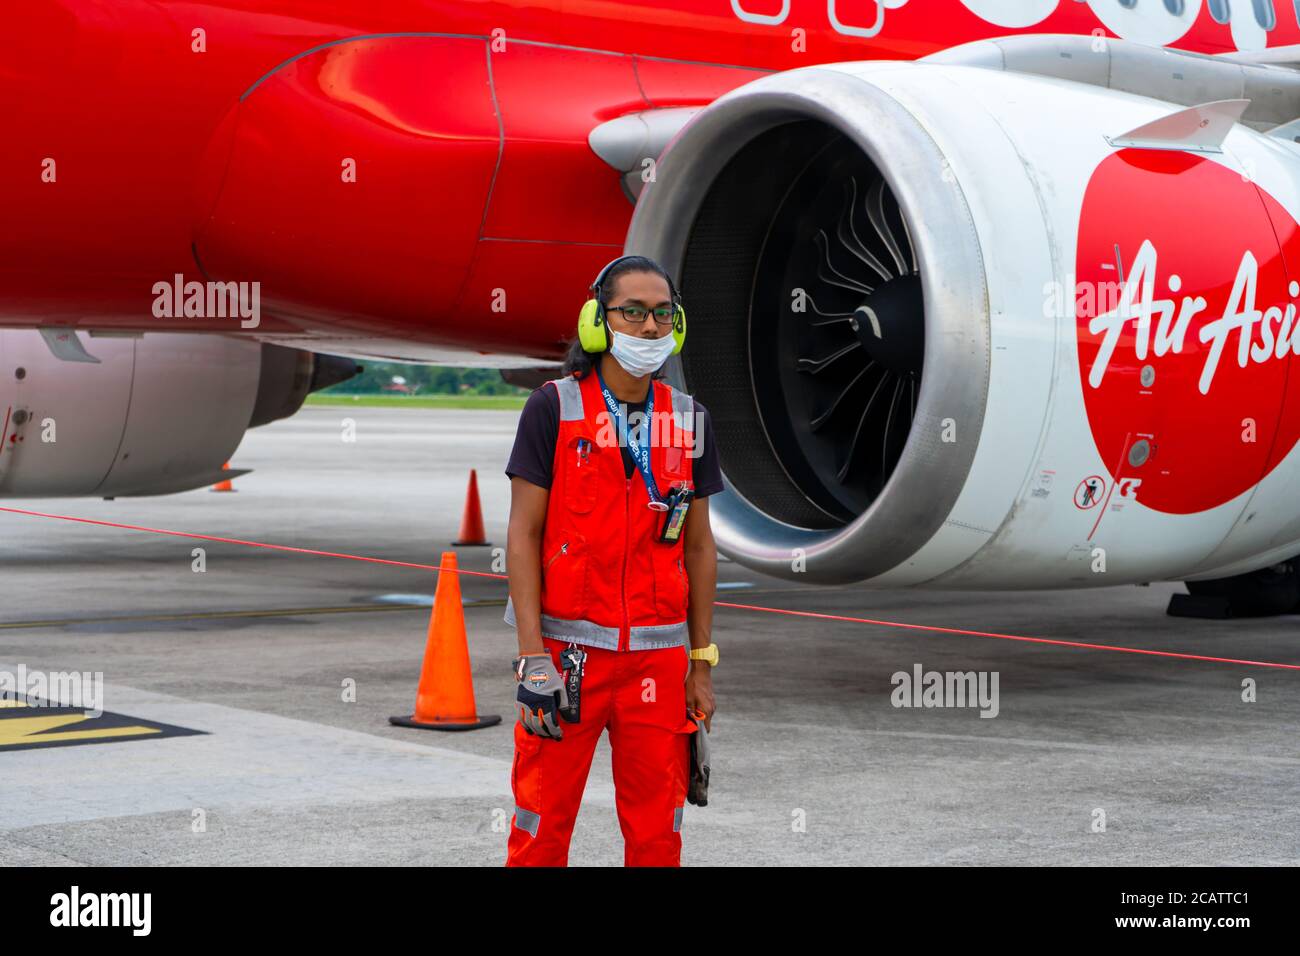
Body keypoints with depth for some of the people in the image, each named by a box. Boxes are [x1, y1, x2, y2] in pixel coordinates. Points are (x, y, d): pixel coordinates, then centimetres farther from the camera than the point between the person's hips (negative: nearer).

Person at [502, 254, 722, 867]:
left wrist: (702, 662, 9)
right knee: (542, 827, 0)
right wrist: (532, 656, -10)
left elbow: (698, 545, 12)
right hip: (568, 649, -3)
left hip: (658, 653, 3)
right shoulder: (553, 408, -3)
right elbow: (523, 534, -4)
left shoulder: (689, 422, 8)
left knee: (656, 833, 6)